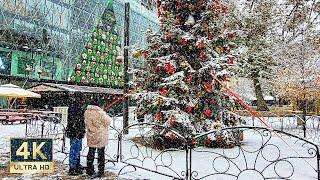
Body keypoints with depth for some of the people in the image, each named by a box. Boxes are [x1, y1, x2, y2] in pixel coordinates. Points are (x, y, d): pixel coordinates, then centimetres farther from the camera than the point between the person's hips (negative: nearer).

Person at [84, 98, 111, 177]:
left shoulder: (86, 112, -5)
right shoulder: (100, 113, -22)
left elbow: (86, 123, 5)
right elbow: (108, 122, -12)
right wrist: (106, 115, 4)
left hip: (91, 136, 4)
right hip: (101, 136, -4)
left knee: (91, 152, 18)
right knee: (101, 153, 8)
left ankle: (89, 170, 27)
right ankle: (100, 171, 15)